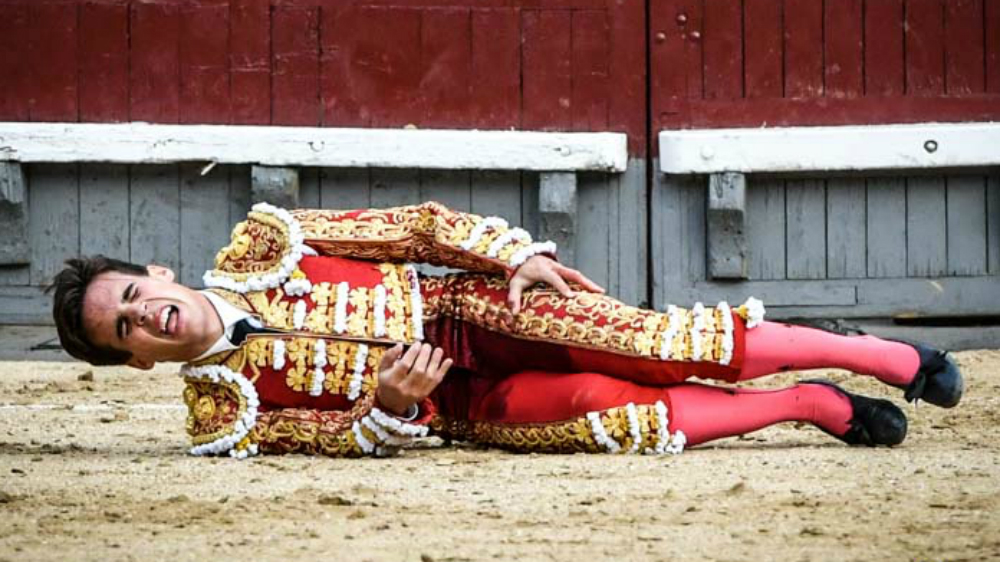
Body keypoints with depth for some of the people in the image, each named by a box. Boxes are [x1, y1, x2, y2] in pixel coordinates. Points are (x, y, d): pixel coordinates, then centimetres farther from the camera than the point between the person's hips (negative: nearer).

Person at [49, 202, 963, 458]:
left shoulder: (253, 250, -3)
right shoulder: (219, 416, -6)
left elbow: (413, 227, 0)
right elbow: (346, 437, -5)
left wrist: (519, 253, -11)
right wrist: (388, 407, -27)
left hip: (472, 307, 1)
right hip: (457, 403, -1)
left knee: (672, 344, -16)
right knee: (614, 414, -24)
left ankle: (893, 357, 0)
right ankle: (815, 405, -2)